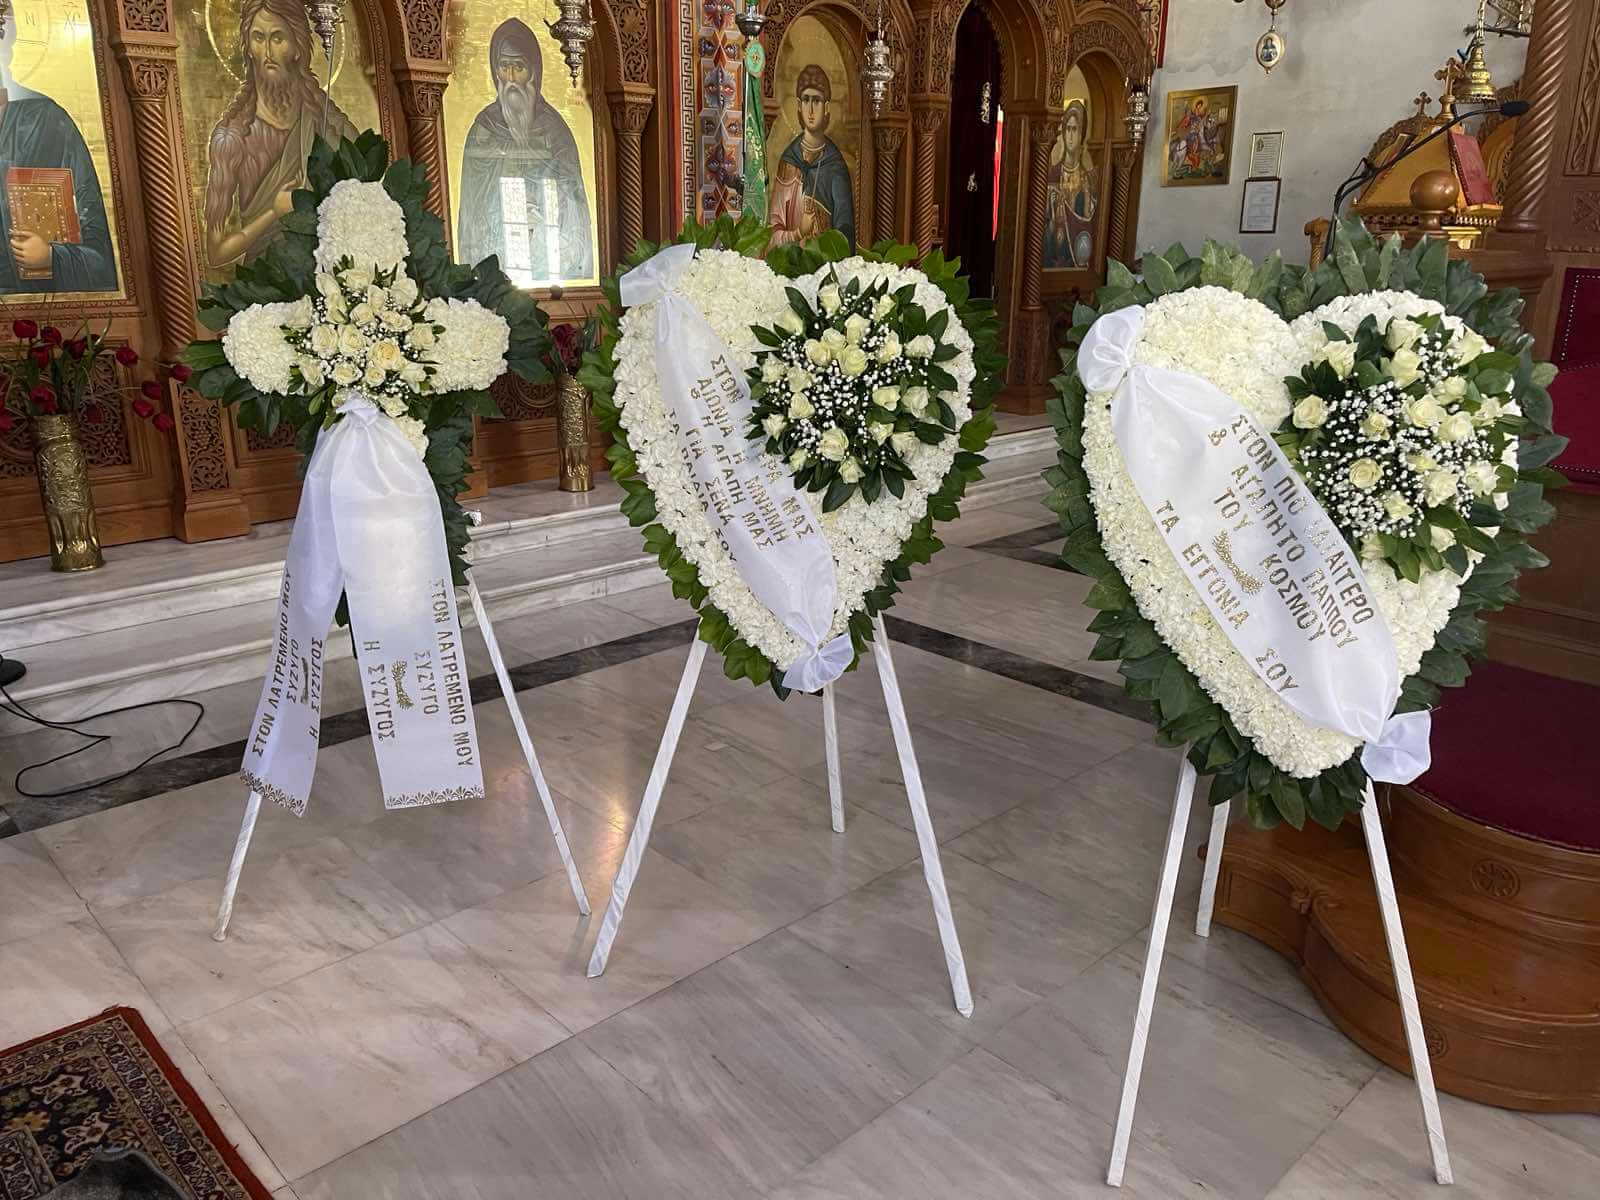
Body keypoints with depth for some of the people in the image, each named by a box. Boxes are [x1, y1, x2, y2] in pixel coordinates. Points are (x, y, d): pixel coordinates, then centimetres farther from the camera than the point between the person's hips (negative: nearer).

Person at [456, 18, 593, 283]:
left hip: (551, 256, 0)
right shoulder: (484, 127, 4)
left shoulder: (553, 128, 3)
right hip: (497, 257, 0)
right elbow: (473, 207, 4)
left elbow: (572, 201, 4)